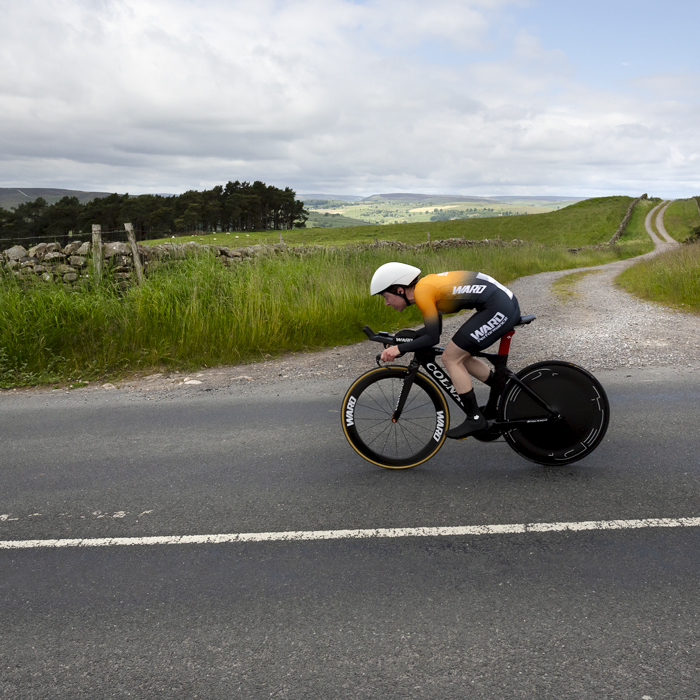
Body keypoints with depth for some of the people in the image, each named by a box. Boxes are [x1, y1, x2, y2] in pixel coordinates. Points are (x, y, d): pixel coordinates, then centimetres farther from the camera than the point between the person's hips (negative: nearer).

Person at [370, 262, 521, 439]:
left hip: (498, 309, -9)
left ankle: (475, 419, 5)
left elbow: (433, 337, -14)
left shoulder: (422, 292, -14)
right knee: (462, 357, 17)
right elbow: (434, 329, 22)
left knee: (451, 358, -2)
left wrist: (400, 348, -9)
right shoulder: (426, 285, 13)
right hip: (507, 302, 9)